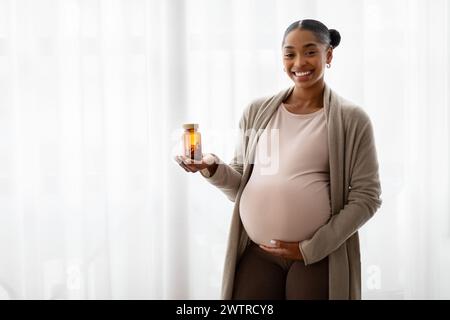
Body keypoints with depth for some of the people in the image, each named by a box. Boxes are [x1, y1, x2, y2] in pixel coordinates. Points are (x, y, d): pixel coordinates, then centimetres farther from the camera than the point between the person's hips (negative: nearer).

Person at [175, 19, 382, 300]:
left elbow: (366, 197, -5)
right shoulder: (258, 111, 7)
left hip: (319, 256, -3)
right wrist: (213, 169, -8)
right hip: (256, 252, 3)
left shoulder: (352, 119, -3)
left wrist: (310, 248, -9)